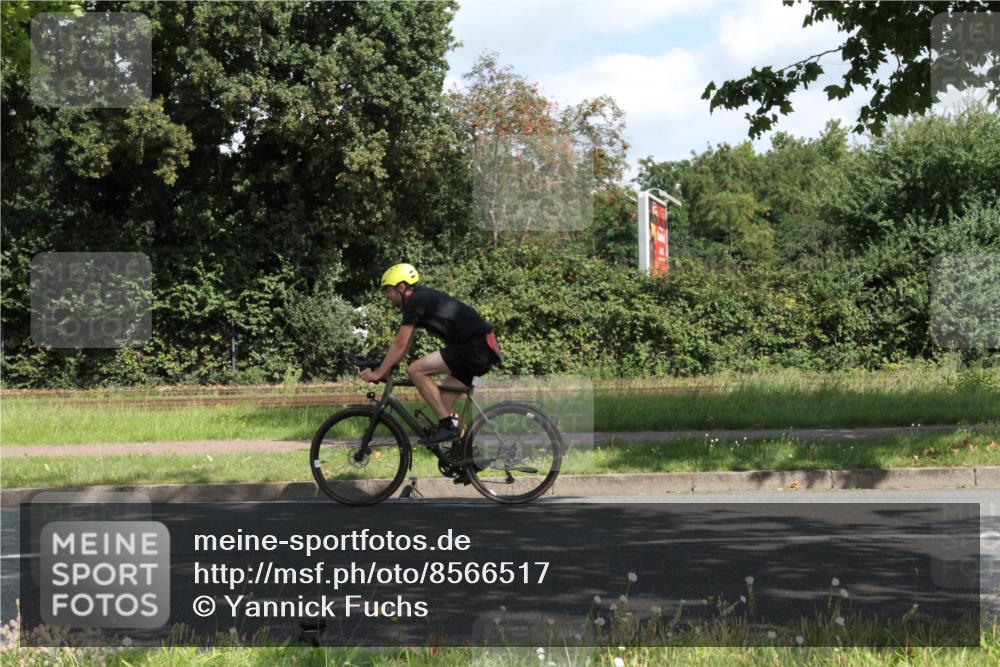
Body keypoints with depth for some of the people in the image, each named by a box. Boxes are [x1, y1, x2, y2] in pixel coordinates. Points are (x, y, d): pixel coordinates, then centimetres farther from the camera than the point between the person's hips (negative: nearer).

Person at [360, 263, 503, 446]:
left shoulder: (415, 301, -8)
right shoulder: (423, 298, 21)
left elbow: (400, 344, -11)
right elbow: (405, 345, 26)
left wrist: (378, 373, -7)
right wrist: (384, 369, 23)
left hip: (476, 346, -10)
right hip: (485, 348, 10)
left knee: (416, 370, -14)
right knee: (443, 402, 12)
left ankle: (447, 425, -14)